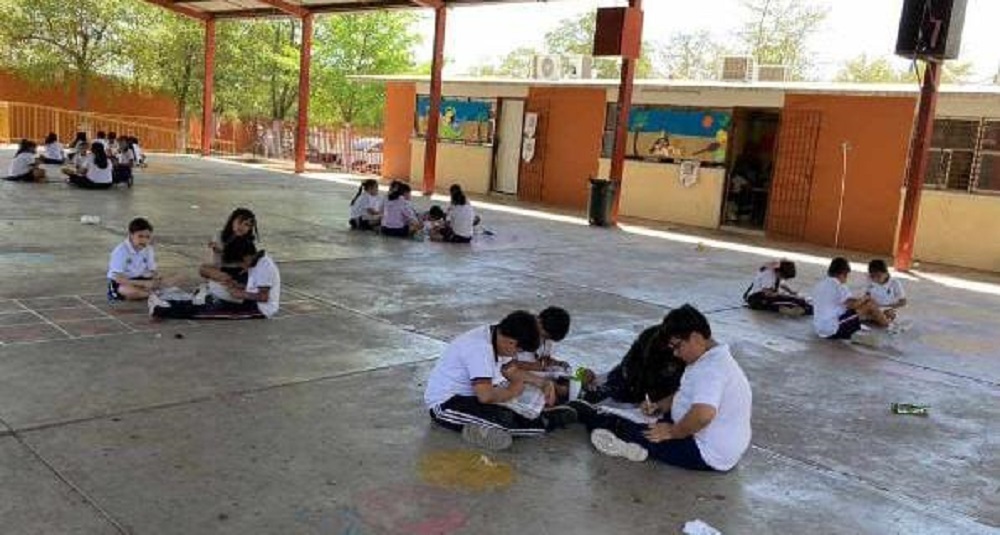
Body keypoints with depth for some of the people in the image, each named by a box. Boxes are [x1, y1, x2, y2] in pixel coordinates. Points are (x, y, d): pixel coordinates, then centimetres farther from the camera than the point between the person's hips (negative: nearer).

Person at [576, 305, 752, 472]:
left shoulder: (711, 368, -26)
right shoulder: (713, 358, 8)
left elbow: (703, 415, -40)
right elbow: (686, 395, 20)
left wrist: (672, 432, -24)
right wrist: (659, 406, 4)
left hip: (709, 456, -10)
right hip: (723, 448, 10)